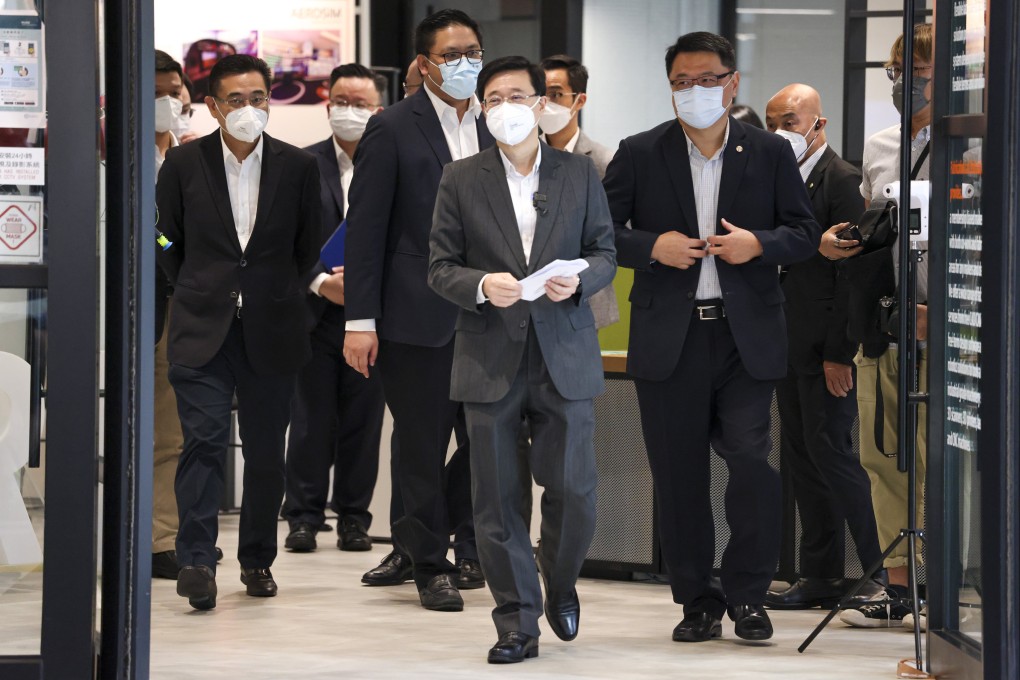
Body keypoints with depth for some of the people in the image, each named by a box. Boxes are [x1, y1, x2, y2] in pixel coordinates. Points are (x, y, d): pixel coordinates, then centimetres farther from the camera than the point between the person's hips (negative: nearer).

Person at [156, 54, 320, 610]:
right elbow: (167, 242, 11)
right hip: (203, 330, -1)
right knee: (204, 440, -13)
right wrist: (199, 294, 11)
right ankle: (196, 561, -16)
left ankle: (257, 558, 20)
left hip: (270, 331, 1)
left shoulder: (298, 167, 2)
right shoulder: (184, 163, 1)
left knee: (266, 451, 6)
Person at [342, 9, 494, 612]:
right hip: (419, 315, -4)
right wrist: (360, 320, -10)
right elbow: (366, 229, -5)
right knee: (424, 447, 2)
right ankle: (432, 567, 14)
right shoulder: (393, 130, -3)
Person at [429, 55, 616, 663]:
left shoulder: (580, 174, 8)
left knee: (574, 491, -2)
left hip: (565, 356, 0)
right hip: (490, 358, 0)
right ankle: (518, 622, 8)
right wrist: (481, 286, -16)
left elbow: (605, 253, 9)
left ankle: (561, 586, 27)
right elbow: (441, 267, 4)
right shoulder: (461, 179, 6)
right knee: (497, 498, 0)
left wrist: (578, 280, -13)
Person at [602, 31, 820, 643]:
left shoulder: (771, 153, 6)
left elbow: (805, 233, 8)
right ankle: (698, 600, 15)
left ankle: (747, 594, 3)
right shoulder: (640, 155, 5)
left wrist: (759, 244, -11)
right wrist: (652, 247, -12)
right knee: (680, 474, 4)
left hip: (747, 336, -1)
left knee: (753, 460, -11)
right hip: (669, 338, 1)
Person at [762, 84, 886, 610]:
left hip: (825, 348, -9)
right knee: (801, 458, 9)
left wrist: (838, 353, -18)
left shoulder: (841, 180, -11)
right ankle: (821, 576, 13)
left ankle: (884, 571, -3)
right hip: (789, 345, 9)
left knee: (830, 452, -9)